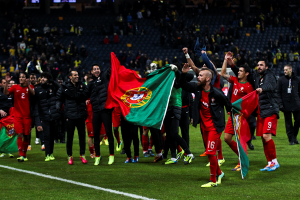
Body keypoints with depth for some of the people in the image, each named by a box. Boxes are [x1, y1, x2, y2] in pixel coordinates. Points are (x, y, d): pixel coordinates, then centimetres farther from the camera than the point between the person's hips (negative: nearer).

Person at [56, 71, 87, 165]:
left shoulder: (82, 85, 7)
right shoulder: (64, 87, -1)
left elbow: (86, 96, 17)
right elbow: (59, 98, 5)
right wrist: (58, 109, -5)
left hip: (80, 115, 2)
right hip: (70, 115, -2)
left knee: (82, 135, 6)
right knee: (69, 136, 3)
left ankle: (82, 155, 16)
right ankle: (69, 156, 13)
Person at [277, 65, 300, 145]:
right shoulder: (281, 80, 1)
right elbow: (278, 92, -1)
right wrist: (280, 104, -9)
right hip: (286, 104, -2)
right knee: (288, 122, 1)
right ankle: (291, 139, 6)